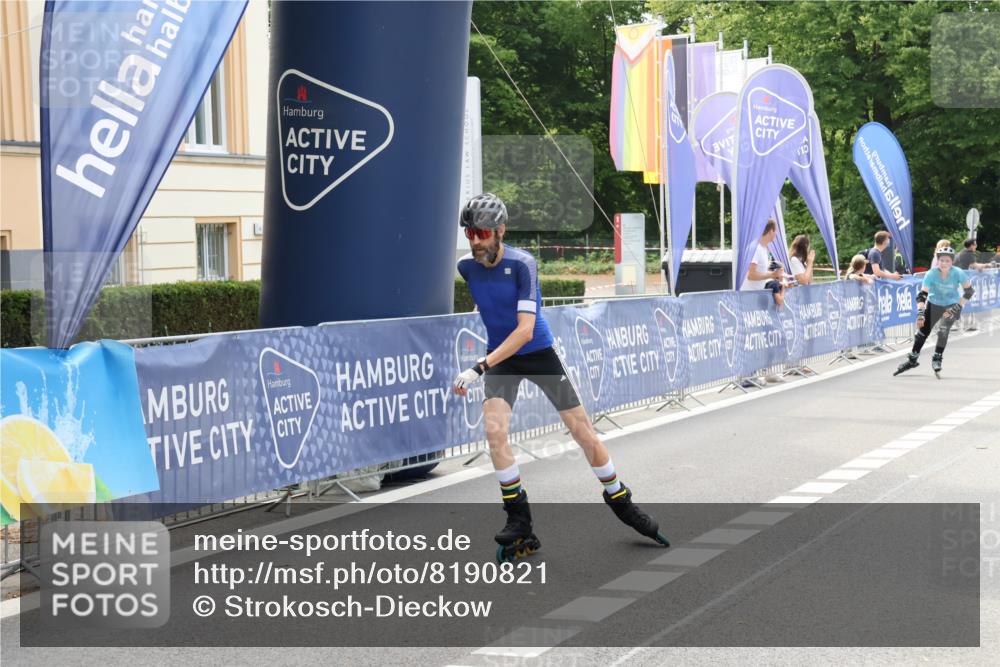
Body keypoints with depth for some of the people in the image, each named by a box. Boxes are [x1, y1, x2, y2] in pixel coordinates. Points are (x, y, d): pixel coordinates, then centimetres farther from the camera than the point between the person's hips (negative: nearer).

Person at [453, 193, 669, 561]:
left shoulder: (522, 264, -21)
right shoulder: (465, 267, -9)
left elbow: (524, 329, -28)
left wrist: (479, 367, -34)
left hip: (539, 353, -2)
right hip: (500, 358, 2)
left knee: (584, 431, 0)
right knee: (494, 430, -20)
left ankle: (621, 502, 21)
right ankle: (519, 522, -8)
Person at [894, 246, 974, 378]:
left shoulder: (958, 273, -25)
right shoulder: (931, 274, -26)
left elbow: (969, 291, -14)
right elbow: (922, 294, -27)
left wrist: (958, 307, -20)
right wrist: (920, 313, -38)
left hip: (952, 305, -1)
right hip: (933, 304, 1)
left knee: (943, 330, -21)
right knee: (922, 330, 1)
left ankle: (937, 359, -4)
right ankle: (912, 360, 19)